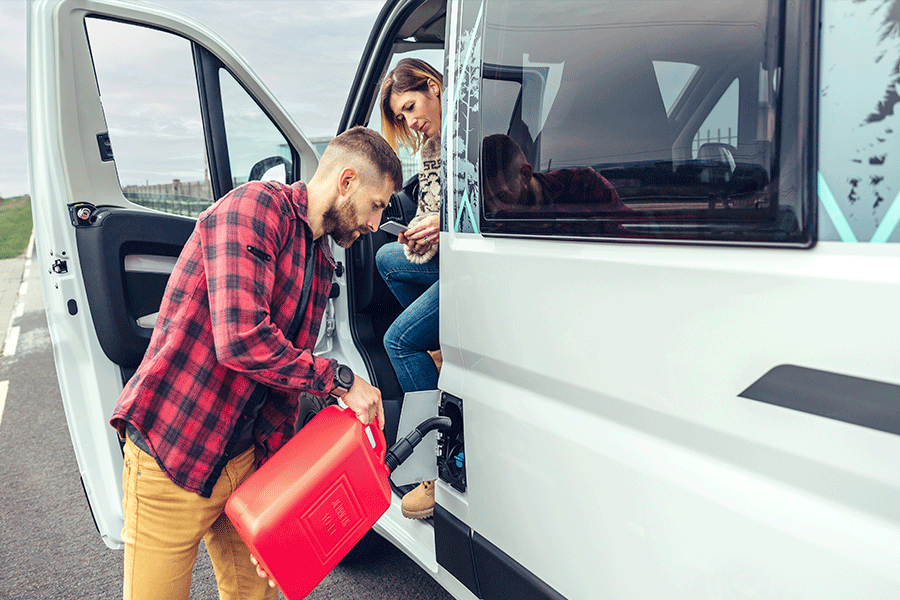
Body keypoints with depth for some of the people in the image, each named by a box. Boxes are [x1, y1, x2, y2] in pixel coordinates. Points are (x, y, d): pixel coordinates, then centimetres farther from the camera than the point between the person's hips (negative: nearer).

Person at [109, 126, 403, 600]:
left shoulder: (320, 264, 10)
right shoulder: (254, 207, -16)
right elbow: (241, 340, -29)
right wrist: (340, 381, -19)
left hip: (244, 455, 8)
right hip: (169, 454, -7)